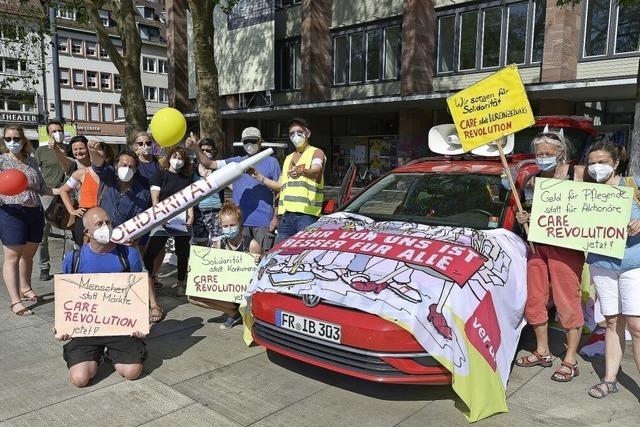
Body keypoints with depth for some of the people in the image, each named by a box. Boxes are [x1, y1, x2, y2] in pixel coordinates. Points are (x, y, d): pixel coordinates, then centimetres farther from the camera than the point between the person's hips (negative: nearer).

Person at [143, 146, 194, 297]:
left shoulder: (186, 178, 16)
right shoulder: (161, 174, 5)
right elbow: (155, 198, -2)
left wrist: (191, 215, -3)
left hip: (182, 220, 3)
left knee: (183, 253, 7)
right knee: (150, 253, -8)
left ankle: (180, 284, 20)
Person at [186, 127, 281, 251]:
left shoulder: (271, 161, 4)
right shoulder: (236, 162, 13)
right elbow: (209, 164, 6)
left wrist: (276, 216, -5)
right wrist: (195, 148, -9)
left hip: (263, 222, -3)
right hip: (240, 220, 3)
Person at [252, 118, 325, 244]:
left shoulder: (316, 152, 6)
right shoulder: (288, 158, 27)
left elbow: (316, 171, -17)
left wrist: (302, 171, -38)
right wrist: (259, 177, 21)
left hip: (306, 214, -6)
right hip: (285, 214, 7)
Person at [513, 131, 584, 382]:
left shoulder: (576, 174, -4)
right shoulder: (534, 180, 12)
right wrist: (525, 219, 2)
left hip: (566, 247, -6)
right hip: (538, 245, 6)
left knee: (567, 302, -2)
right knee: (534, 300, 11)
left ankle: (570, 360, 12)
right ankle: (542, 352, 27)